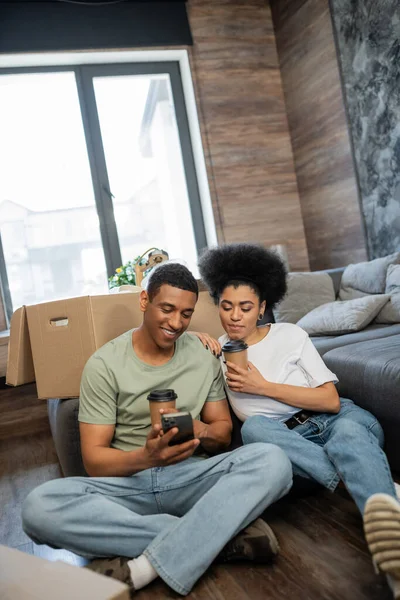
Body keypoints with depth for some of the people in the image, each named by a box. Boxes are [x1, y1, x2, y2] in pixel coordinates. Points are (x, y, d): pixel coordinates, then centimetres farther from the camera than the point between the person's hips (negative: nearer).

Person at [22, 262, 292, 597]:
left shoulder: (204, 355, 4)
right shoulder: (105, 364, -5)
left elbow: (223, 434, 9)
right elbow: (94, 461, -7)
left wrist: (201, 431, -16)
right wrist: (146, 457, -29)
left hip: (190, 477, 1)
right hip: (128, 483, -1)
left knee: (273, 461, -27)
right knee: (39, 507, -31)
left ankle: (142, 568, -27)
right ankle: (222, 536, -26)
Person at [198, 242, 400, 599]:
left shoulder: (289, 335, 0)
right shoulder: (219, 352, 8)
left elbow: (330, 400, -4)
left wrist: (263, 386, -12)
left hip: (339, 420, -1)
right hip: (287, 439, 2)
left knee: (348, 435, -36)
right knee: (254, 427, -31)